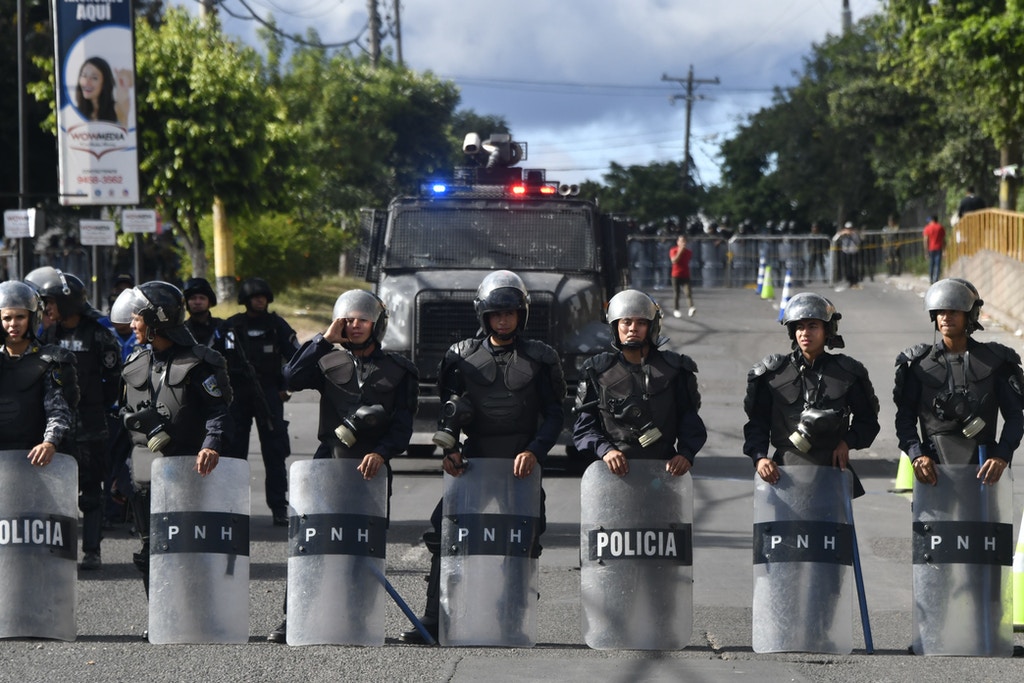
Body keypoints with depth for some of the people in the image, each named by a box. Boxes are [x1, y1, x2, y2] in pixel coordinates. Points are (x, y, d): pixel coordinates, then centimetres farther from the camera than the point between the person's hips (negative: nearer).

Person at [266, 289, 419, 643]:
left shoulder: (399, 370, 6)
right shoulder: (329, 363, 10)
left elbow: (402, 427, 0)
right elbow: (292, 378, -9)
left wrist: (381, 453, -19)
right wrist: (325, 340, -11)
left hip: (372, 467, -1)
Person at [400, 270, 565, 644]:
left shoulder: (538, 359, 4)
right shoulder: (463, 357, 8)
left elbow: (554, 415, 3)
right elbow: (449, 411, 9)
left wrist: (535, 451, -13)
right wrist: (449, 450, -8)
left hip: (521, 466, -1)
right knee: (443, 534, -8)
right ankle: (433, 620, -5)